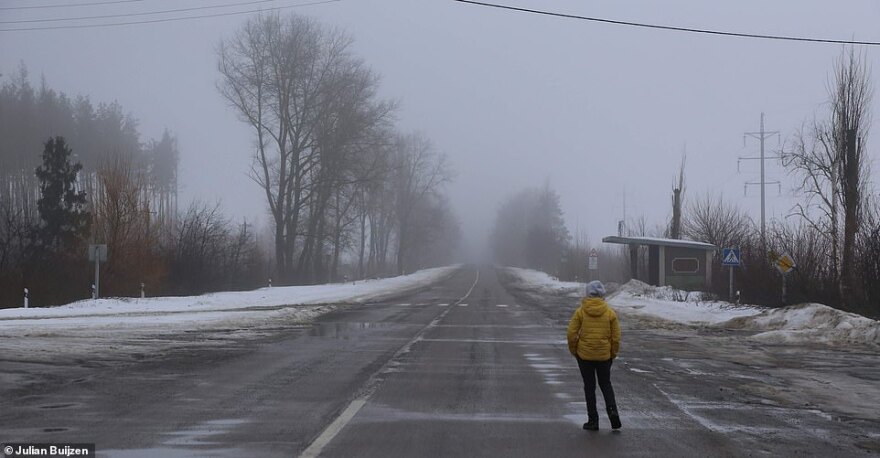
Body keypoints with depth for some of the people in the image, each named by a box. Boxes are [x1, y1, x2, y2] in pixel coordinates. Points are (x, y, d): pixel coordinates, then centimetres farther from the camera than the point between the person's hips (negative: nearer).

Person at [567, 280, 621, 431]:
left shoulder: (580, 312, -7)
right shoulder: (610, 312, -3)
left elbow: (571, 333, -8)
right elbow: (616, 336, -1)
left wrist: (574, 351, 7)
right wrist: (613, 354, 12)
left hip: (585, 355, -1)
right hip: (604, 356, 1)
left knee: (589, 386, 8)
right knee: (606, 384, 16)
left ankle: (593, 420, 8)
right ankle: (612, 411, -6)